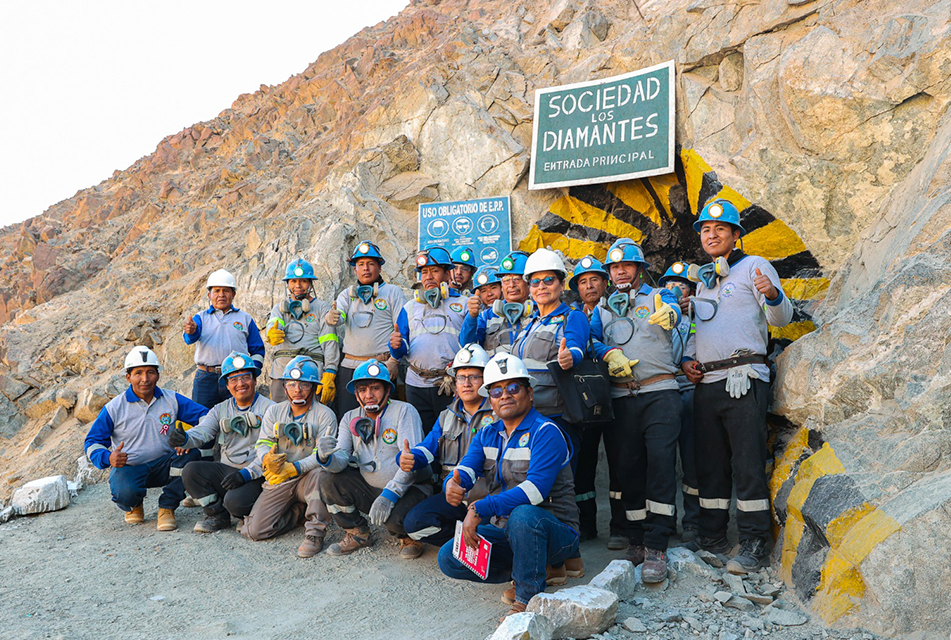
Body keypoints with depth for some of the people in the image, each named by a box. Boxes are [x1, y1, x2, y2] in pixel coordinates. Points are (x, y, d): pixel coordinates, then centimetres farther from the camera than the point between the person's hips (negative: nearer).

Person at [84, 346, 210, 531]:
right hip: (129, 468, -2)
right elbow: (92, 442, -1)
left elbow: (205, 415, -1)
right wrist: (108, 458, -25)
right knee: (125, 492, -35)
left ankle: (167, 507, -10)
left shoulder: (171, 400, -1)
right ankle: (133, 505, 7)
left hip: (164, 466, 2)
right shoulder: (114, 408, -5)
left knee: (191, 453, -27)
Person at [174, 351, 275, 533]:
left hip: (256, 476, -5)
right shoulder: (220, 410, 13)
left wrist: (247, 474, -25)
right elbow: (202, 431, -5)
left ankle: (250, 516, 6)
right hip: (227, 470, 6)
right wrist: (184, 439, -29)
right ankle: (218, 516, 1)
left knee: (235, 501, -31)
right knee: (190, 470, -17)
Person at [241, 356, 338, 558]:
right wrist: (268, 459, -23)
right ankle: (298, 511, 14)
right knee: (254, 530, -12)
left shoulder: (325, 415, -3)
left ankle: (315, 533, -22)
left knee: (320, 474, -39)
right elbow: (263, 444, 3)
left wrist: (293, 468, -28)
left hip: (307, 479, -3)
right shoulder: (274, 412, 9)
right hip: (278, 481, 4)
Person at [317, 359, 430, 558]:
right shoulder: (350, 419, 4)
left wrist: (389, 495, -31)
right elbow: (341, 458, -8)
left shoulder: (404, 411, -12)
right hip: (370, 489, 5)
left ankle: (409, 537, 5)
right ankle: (358, 534, 9)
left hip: (409, 487, -5)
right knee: (331, 482, -13)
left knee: (394, 517, -33)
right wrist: (327, 457, -33)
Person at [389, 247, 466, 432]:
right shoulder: (410, 307, 17)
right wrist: (396, 345, -9)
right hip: (417, 386, 3)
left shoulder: (462, 304, 8)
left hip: (452, 386, -3)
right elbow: (399, 353, 12)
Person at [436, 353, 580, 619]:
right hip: (504, 531, 6)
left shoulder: (545, 432, -15)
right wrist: (452, 485, -32)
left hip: (554, 530, -6)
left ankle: (528, 596, -15)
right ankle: (527, 569, 4)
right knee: (449, 558, -12)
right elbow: (464, 472, -6)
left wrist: (480, 509, -34)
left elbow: (535, 489, -28)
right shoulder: (487, 435, 8)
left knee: (523, 515, -38)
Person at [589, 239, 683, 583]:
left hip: (660, 393, -3)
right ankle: (637, 540, 16)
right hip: (620, 398, 3)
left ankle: (656, 548, -10)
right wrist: (609, 353, -15)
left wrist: (668, 314, -37)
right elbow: (590, 340, 6)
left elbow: (672, 310, -12)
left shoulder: (657, 296, 11)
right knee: (627, 467, 3)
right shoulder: (603, 308, 21)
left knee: (660, 461, -13)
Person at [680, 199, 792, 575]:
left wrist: (773, 295, -28)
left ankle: (754, 545, 1)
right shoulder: (702, 279, 22)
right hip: (706, 383, 7)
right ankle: (712, 538, 19)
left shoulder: (753, 267, 3)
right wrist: (688, 361, 12)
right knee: (709, 463, 10)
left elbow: (781, 319, -6)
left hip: (743, 378, -6)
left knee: (747, 463, -6)